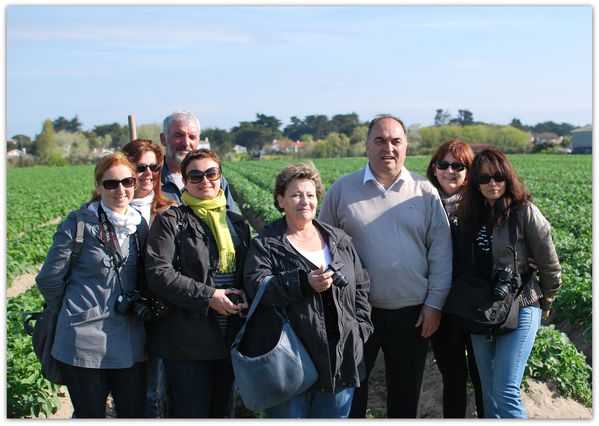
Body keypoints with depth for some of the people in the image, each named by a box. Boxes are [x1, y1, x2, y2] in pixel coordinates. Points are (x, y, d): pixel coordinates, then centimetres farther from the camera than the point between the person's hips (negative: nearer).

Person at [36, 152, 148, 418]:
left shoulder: (140, 226, 7)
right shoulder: (79, 224, -8)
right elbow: (49, 278, -2)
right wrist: (71, 314, 8)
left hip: (130, 342, 4)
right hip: (85, 343, -4)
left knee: (135, 414, 9)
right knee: (90, 415, 9)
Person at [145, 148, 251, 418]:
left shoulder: (236, 223, 14)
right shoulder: (170, 221, -3)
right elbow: (158, 274, -14)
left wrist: (244, 295, -3)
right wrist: (208, 297, -19)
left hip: (229, 341, 5)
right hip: (188, 340, -5)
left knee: (220, 412, 16)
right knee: (192, 414, 0)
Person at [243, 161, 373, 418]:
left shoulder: (339, 241, 13)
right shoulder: (265, 245, 0)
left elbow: (361, 285, 17)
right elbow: (257, 286, -15)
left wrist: (360, 327, 5)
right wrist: (304, 283, -27)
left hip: (340, 358, 4)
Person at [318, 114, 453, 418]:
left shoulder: (425, 192, 1)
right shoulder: (342, 189, 0)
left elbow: (441, 251, 2)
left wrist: (435, 303, -3)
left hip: (412, 313, 1)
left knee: (405, 393, 16)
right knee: (349, 392, 11)